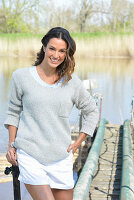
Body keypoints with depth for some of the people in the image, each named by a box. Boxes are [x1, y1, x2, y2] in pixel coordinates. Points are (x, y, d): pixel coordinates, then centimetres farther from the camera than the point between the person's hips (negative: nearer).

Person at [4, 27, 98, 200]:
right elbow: (13, 112, 10)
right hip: (29, 155, -3)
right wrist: (11, 145, 4)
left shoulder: (72, 82, 4)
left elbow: (91, 111, 17)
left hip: (61, 157, 3)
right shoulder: (21, 76, 0)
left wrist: (78, 143, 10)